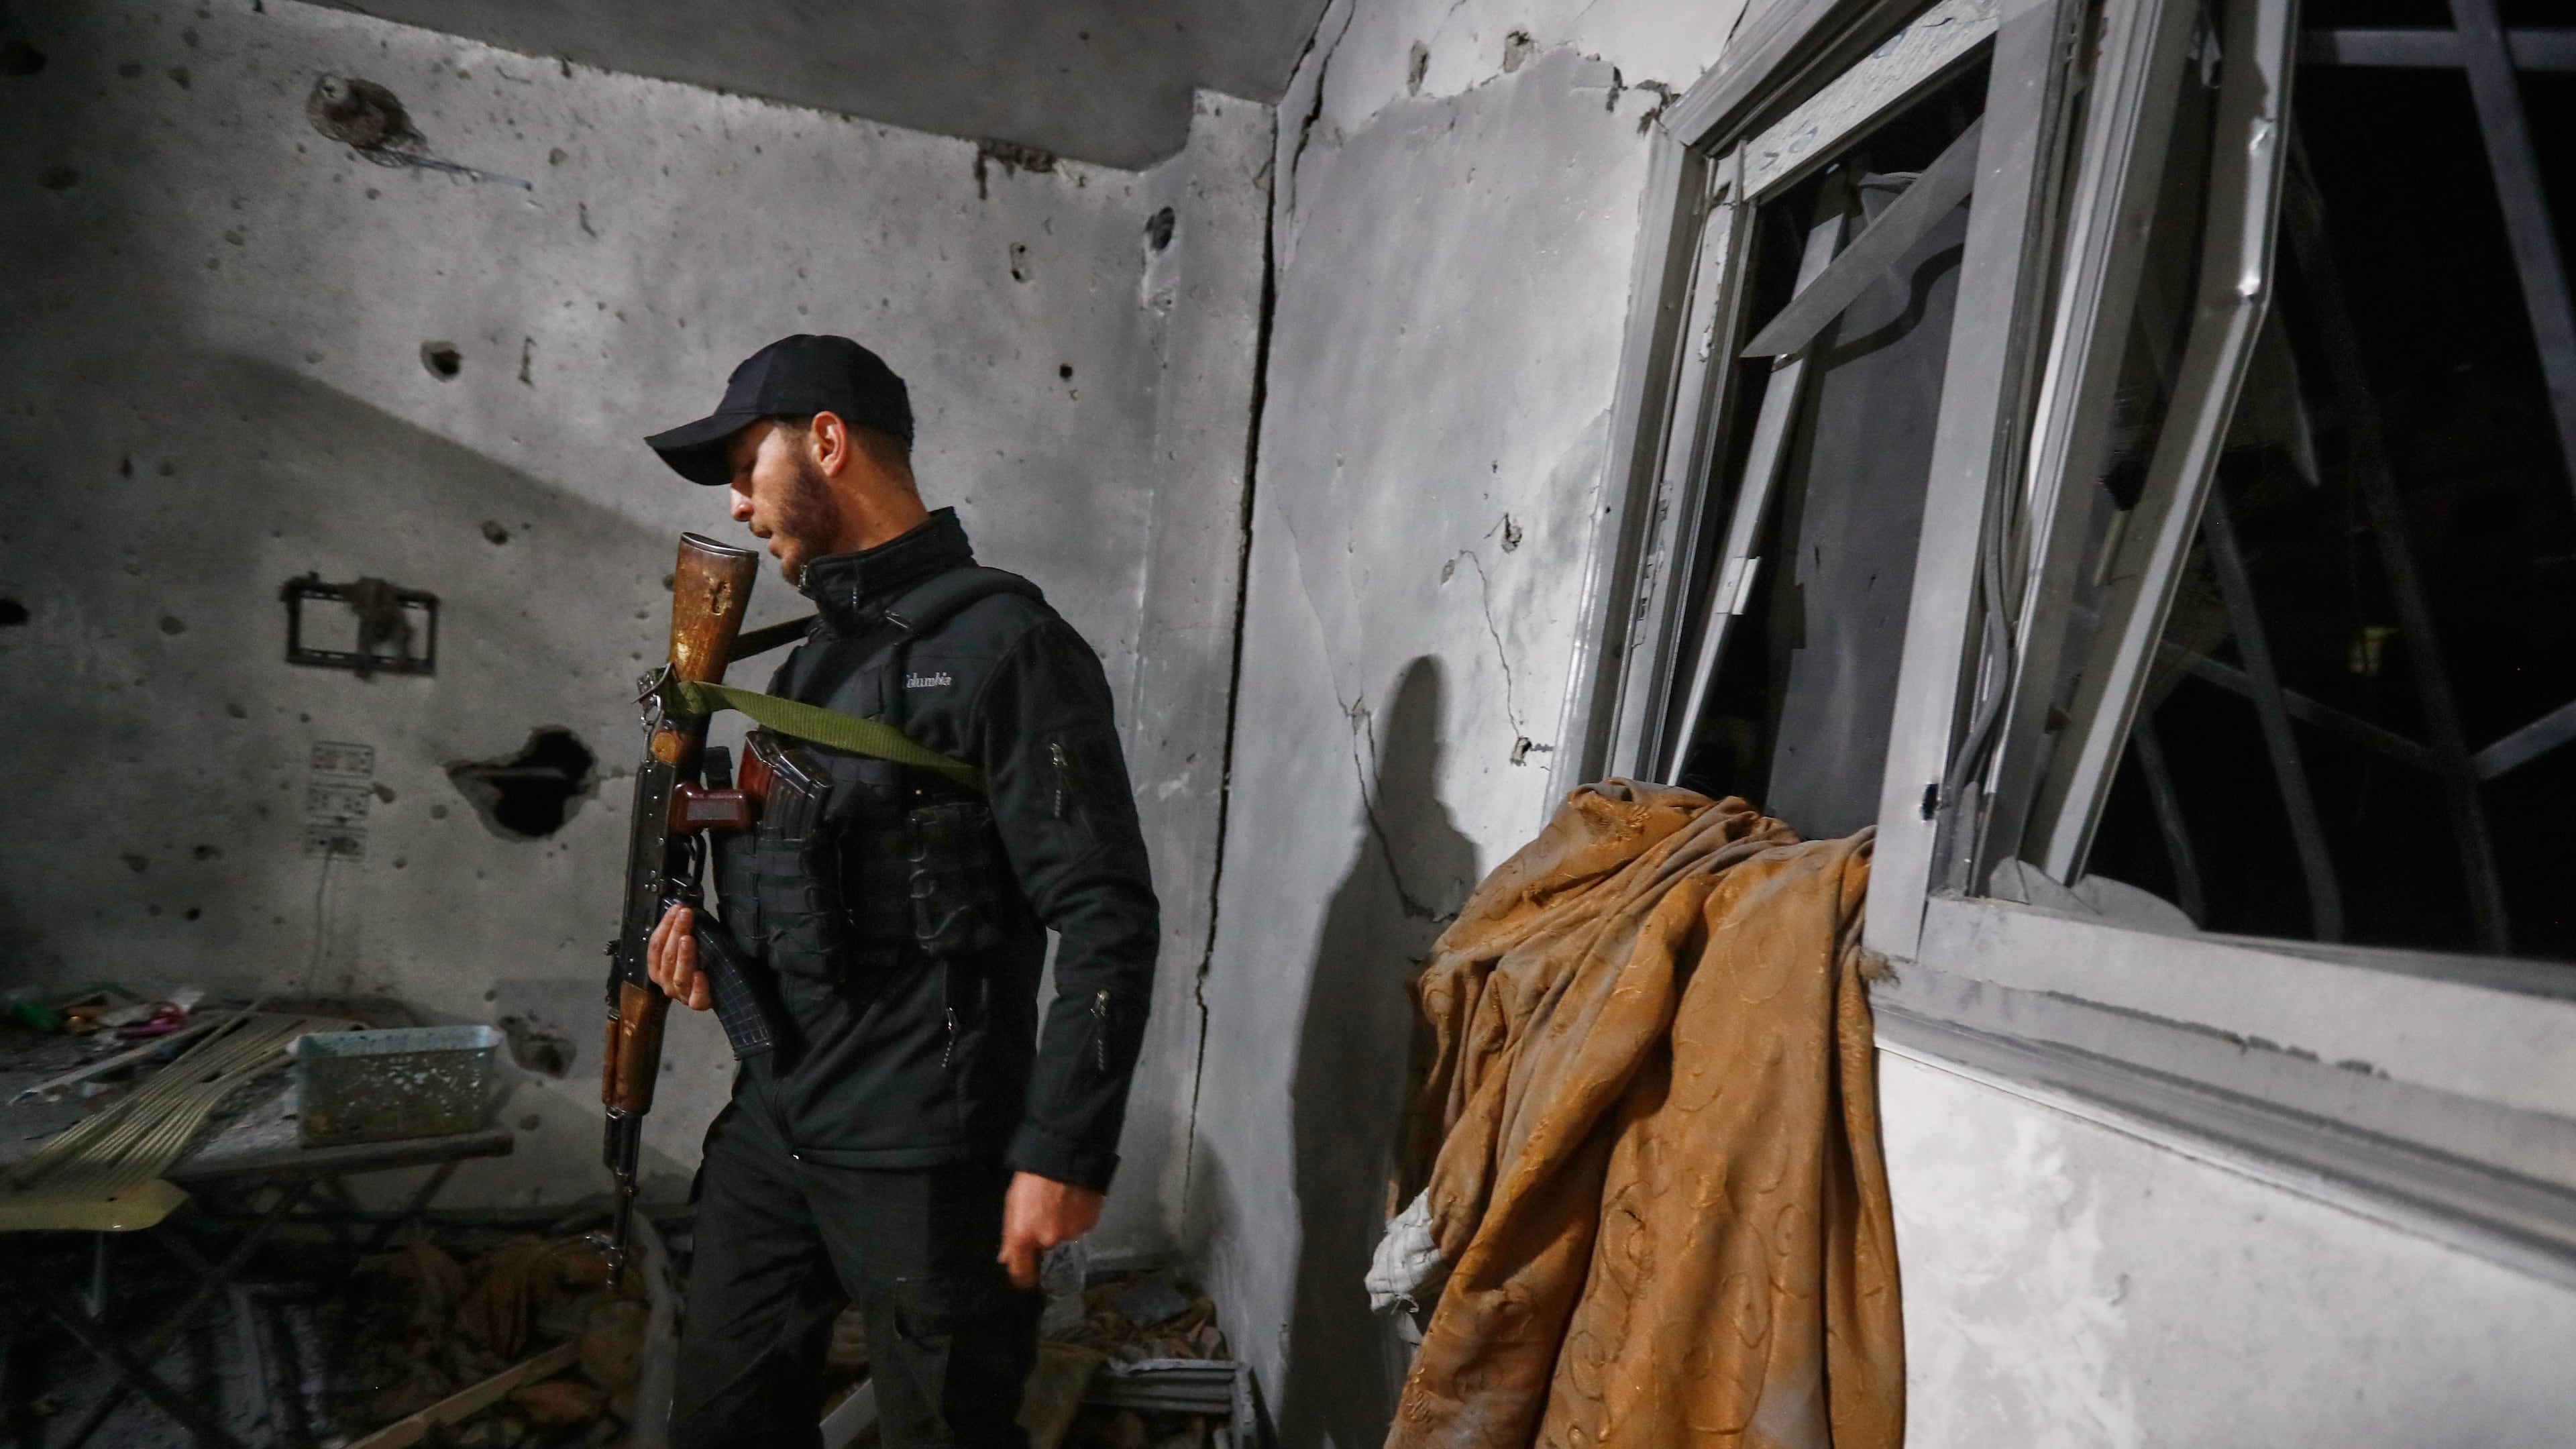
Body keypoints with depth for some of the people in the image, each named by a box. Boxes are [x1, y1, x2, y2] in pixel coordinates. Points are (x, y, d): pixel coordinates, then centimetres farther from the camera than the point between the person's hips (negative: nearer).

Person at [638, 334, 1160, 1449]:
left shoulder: (1002, 643, -15)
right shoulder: (817, 650, 13)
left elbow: (1107, 923, -18)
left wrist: (1063, 1153, -19)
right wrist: (706, 923, 3)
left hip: (922, 1160, -8)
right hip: (767, 1129, 8)